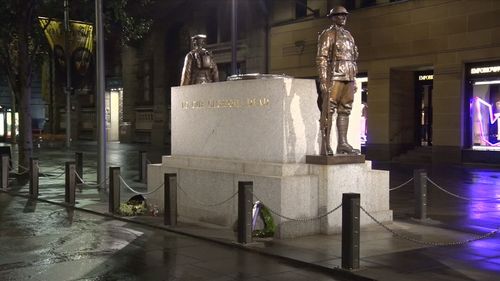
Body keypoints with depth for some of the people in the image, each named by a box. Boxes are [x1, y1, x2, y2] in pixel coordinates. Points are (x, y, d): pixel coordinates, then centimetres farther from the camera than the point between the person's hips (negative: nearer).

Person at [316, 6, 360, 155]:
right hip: (334, 77, -7)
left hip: (348, 78, 8)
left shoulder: (349, 36, 20)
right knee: (328, 110, -7)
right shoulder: (328, 34, -1)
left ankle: (342, 144, 8)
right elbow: (322, 58, -9)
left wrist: (354, 80, 17)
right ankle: (325, 146, -8)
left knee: (345, 110, 5)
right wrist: (323, 80, -17)